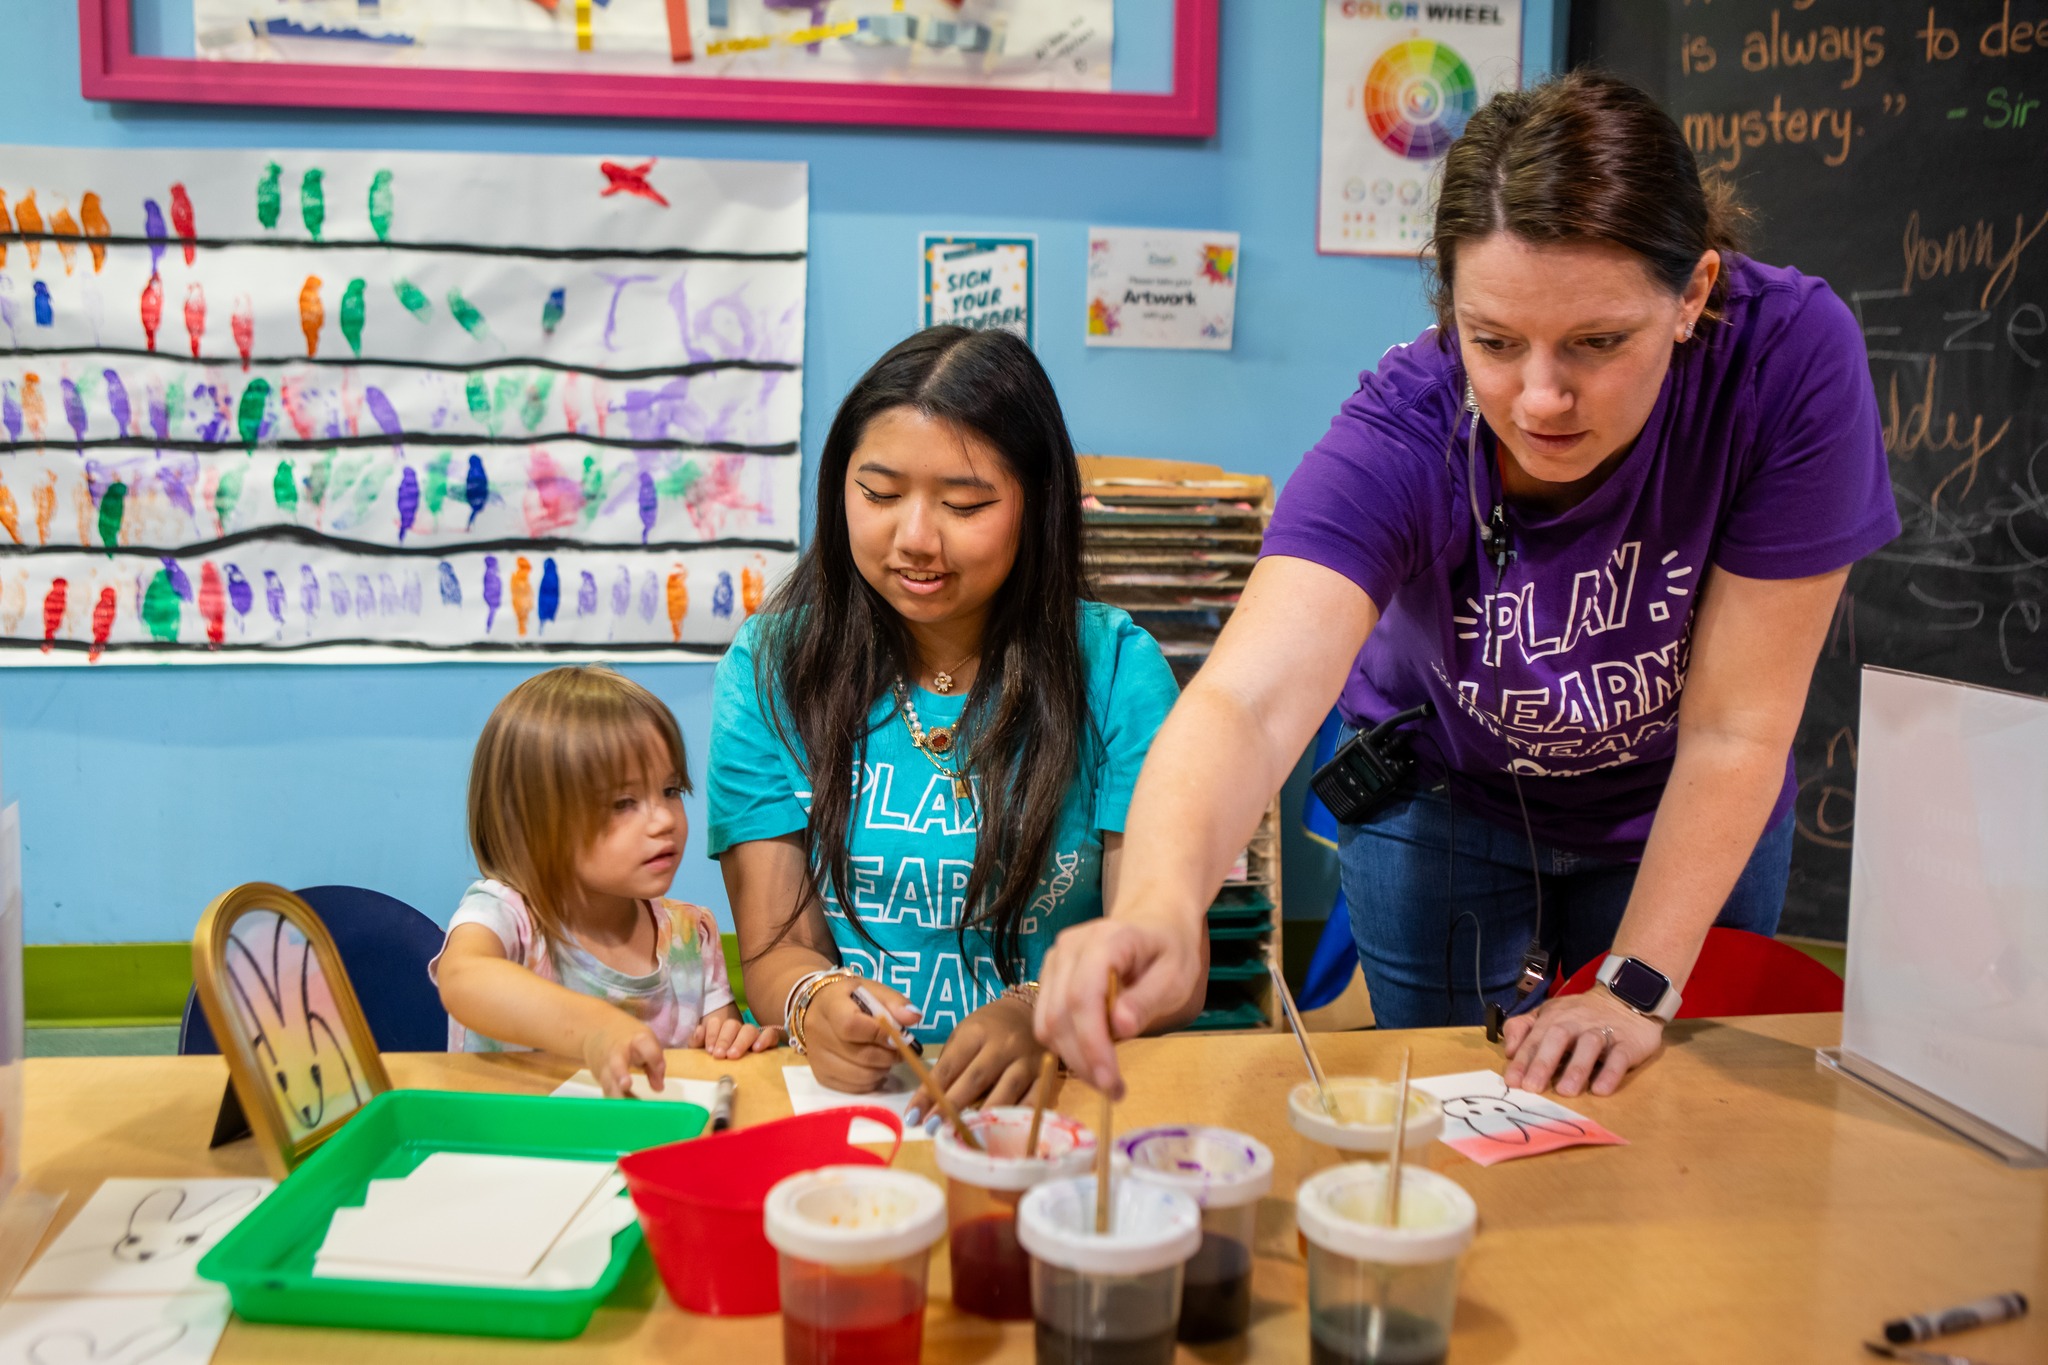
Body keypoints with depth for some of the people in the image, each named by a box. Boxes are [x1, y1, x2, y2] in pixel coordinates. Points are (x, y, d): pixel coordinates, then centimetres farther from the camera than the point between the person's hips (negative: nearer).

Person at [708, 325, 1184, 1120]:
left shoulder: (1116, 669, -1)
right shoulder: (769, 668, 2)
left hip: (1054, 1090, -3)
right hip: (841, 1088, 3)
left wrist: (1039, 1018, -26)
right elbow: (775, 949, 0)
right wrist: (816, 1003, -24)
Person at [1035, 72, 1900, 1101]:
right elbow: (1249, 698, -47)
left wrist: (1640, 988, -25)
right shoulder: (1402, 431, -33)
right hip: (1447, 795, 0)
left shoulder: (1791, 359, -32)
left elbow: (1736, 728, -26)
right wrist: (1159, 902, -67)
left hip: (1687, 818, 1)